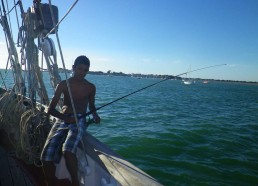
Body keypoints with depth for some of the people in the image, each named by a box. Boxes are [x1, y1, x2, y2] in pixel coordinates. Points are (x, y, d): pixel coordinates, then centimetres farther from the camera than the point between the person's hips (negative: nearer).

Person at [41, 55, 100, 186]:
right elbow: (50, 109, 3)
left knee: (68, 150, -32)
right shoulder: (63, 85, 7)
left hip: (79, 121, -1)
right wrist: (65, 117, -15)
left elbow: (91, 106, 24)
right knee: (46, 156, -19)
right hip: (62, 120, 2)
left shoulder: (90, 87, 9)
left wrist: (95, 115, 1)